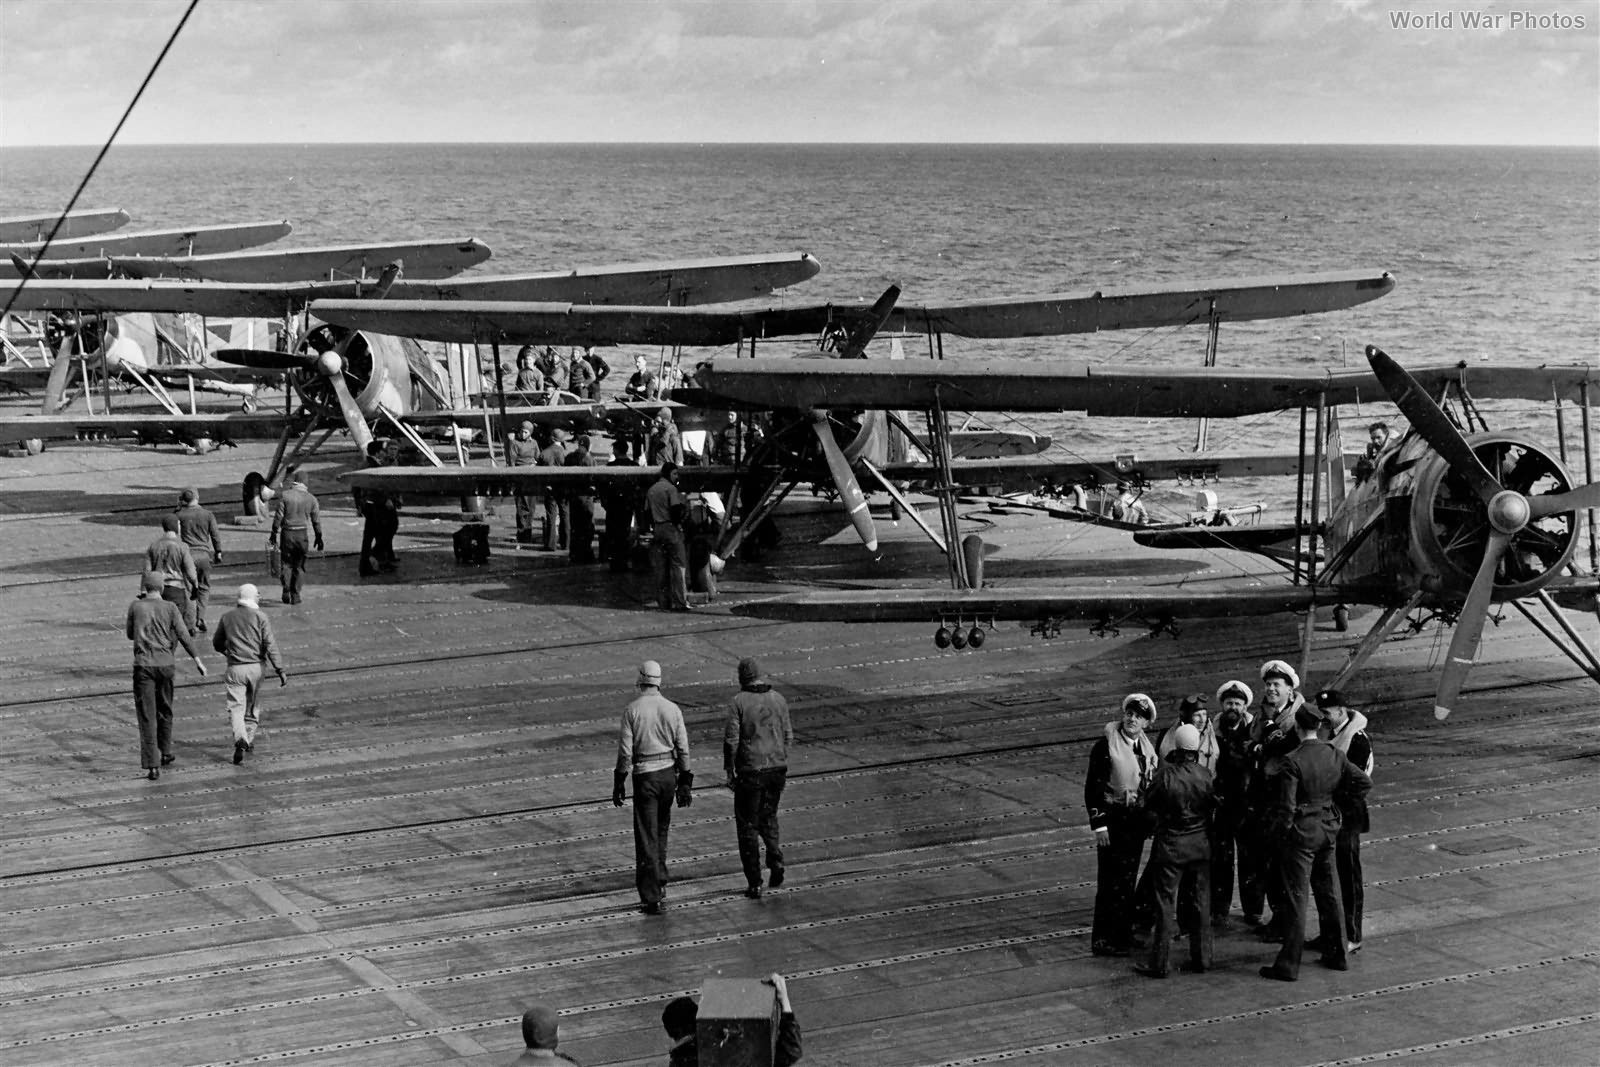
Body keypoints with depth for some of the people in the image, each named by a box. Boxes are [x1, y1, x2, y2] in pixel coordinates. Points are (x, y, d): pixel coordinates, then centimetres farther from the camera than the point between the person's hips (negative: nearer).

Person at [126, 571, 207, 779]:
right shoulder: (170, 608, 0)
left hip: (143, 665, -1)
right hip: (165, 664, 1)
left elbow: (130, 635, 13)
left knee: (147, 717, -2)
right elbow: (183, 636, -6)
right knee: (164, 710, 22)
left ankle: (152, 765, -9)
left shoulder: (136, 607, 0)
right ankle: (165, 753, 36)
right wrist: (197, 659, -3)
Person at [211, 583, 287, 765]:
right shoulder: (260, 617, -1)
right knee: (253, 706, 16)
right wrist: (280, 670, -9)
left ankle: (240, 739, -27)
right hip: (256, 666, 0)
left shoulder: (226, 617, 7)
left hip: (235, 668, 0)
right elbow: (270, 644, -9)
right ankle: (249, 739, 23)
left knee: (236, 706, -6)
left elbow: (217, 644, 17)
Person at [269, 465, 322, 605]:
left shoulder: (284, 495, -7)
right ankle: (295, 595, 8)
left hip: (287, 533, -1)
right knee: (299, 566, 10)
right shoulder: (311, 498, -1)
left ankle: (286, 592, 1)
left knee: (287, 564, 11)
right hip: (303, 534, 1)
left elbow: (278, 516, -7)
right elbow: (316, 520, 3)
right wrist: (319, 537, 13)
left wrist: (274, 532, 3)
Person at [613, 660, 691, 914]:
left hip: (645, 776, -4)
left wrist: (619, 783, -1)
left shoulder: (633, 710, -9)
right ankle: (660, 881, 31)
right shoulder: (672, 709, 0)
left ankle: (652, 898, -4)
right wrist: (685, 783, 7)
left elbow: (625, 750, -9)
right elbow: (683, 748, 1)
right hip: (668, 772, 4)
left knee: (646, 837, -2)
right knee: (661, 830, 24)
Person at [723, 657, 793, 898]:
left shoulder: (739, 701, -10)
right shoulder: (778, 699, 4)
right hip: (777, 767, 4)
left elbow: (731, 740, -13)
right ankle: (775, 857, -1)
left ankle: (754, 883, 5)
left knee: (747, 824, 6)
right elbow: (788, 736, 8)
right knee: (768, 816, 24)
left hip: (750, 771, -4)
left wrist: (729, 772, -4)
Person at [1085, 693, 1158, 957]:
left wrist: (1150, 819, 15)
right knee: (1111, 881, -6)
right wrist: (1098, 824, -17)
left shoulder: (1147, 748, 10)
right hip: (1113, 821, -7)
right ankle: (1103, 940, -2)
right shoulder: (1106, 746, -11)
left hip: (1136, 823, 7)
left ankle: (1123, 934, 23)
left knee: (1128, 880, 13)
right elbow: (1093, 787, -13)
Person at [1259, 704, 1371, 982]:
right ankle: (1337, 955, 27)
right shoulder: (1335, 755, -1)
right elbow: (1364, 782, 5)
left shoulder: (1292, 761, -19)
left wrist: (1276, 833, -5)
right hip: (1328, 828, 6)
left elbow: (1286, 807, -19)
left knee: (1295, 897, -1)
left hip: (1301, 832, -6)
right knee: (1329, 892, 17)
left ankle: (1288, 965, 3)